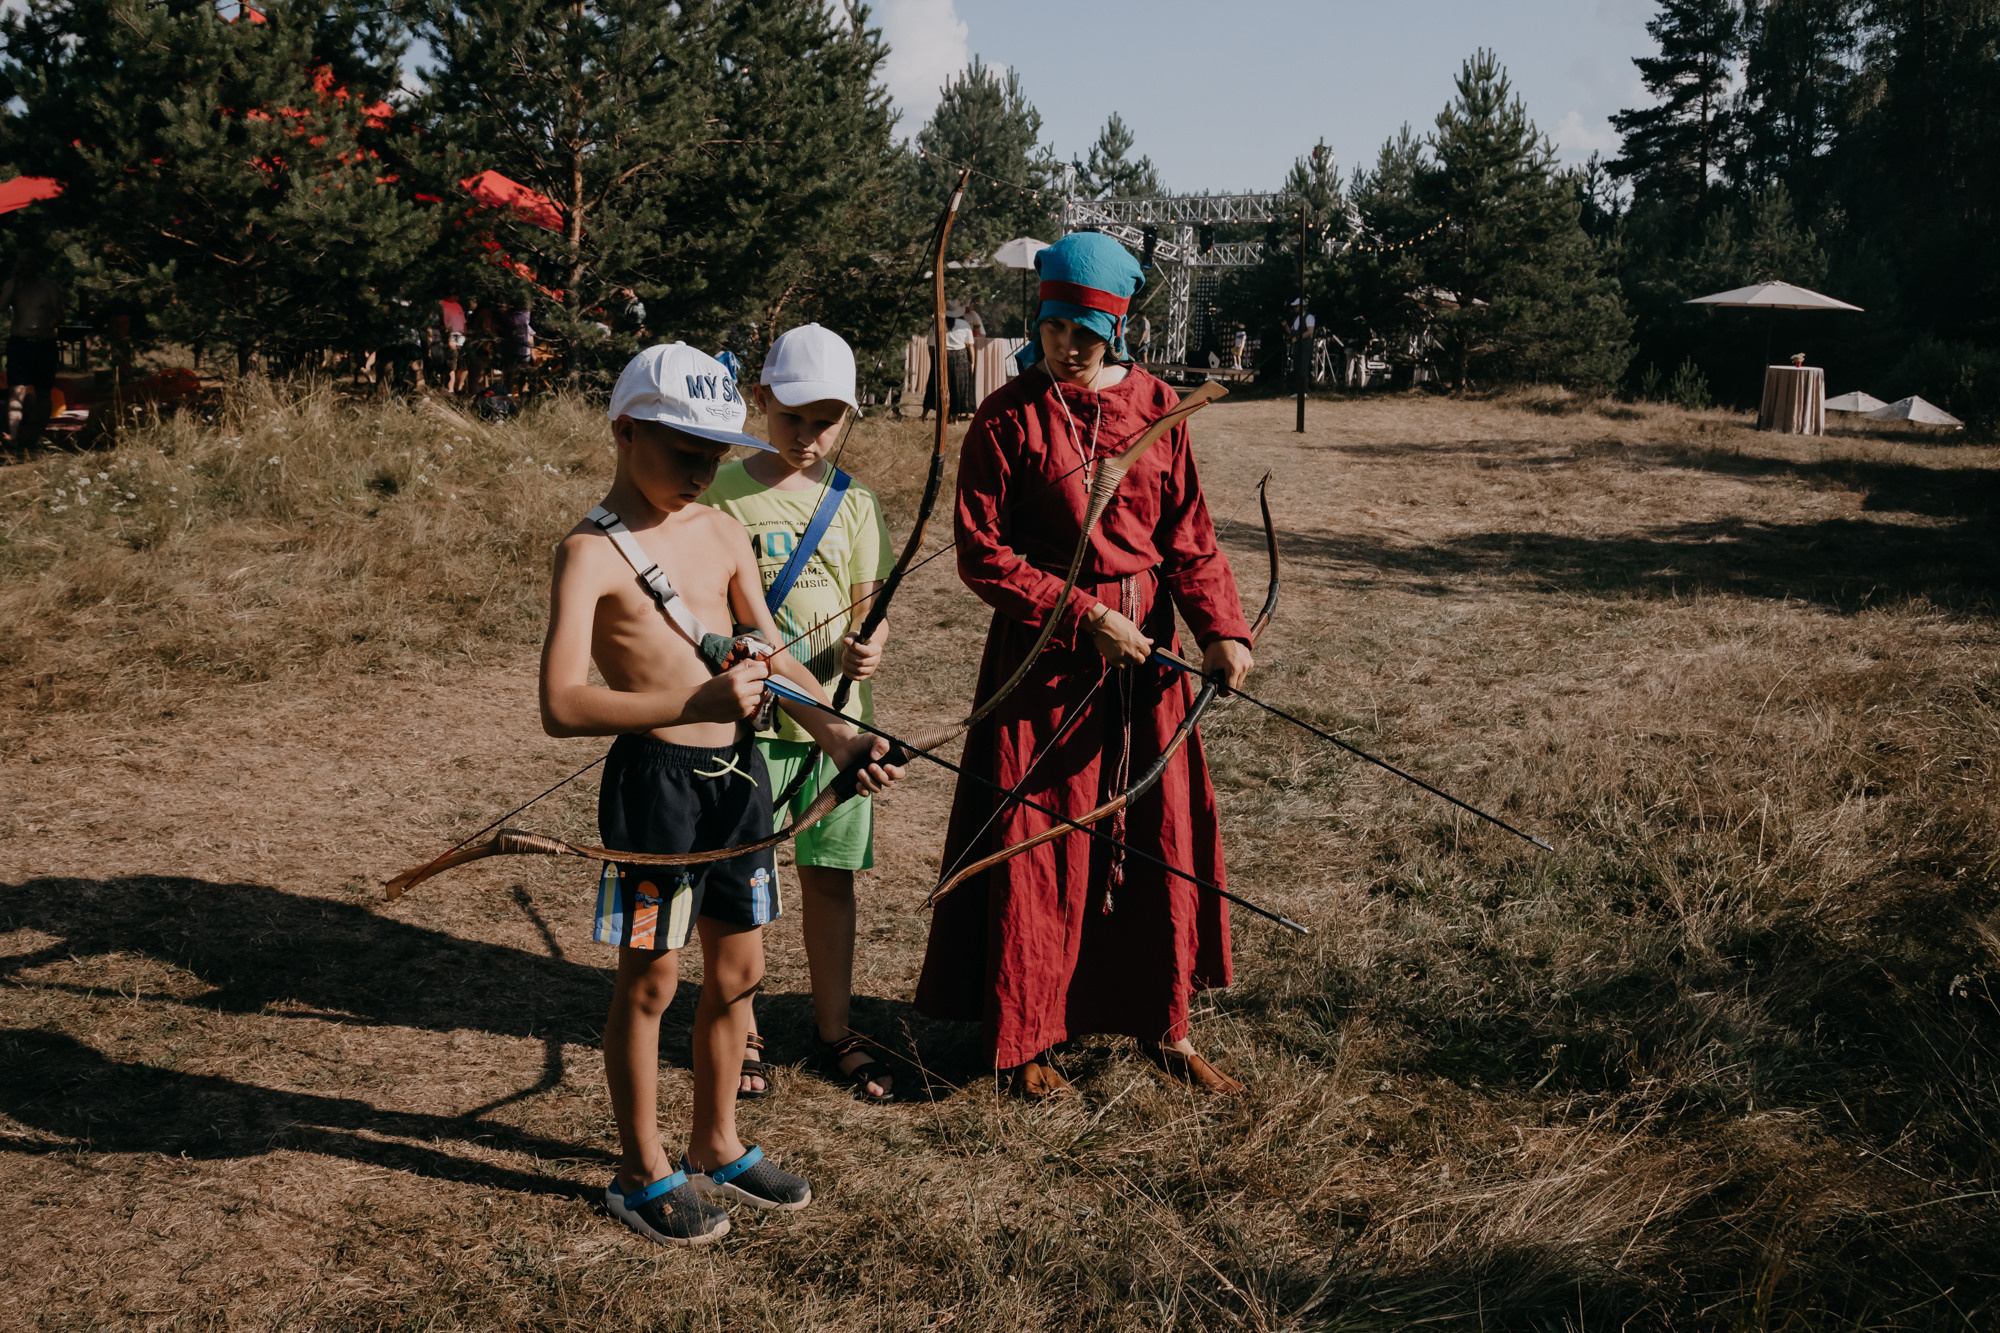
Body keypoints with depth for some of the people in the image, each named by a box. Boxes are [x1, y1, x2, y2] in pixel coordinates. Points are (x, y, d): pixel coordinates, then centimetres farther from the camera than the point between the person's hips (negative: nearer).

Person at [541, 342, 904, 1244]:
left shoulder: (722, 533, 7)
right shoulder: (592, 553, -13)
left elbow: (769, 651, 13)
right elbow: (561, 705, -23)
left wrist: (835, 735, -1)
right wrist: (694, 705, -33)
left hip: (738, 770, 7)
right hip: (657, 777, -7)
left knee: (738, 969, 16)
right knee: (650, 980, 7)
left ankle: (717, 1145, 35)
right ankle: (644, 1171, 24)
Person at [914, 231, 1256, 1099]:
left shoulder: (1155, 407, 4)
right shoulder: (1008, 419, -6)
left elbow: (1188, 535, 5)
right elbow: (982, 554, -9)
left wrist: (1220, 626, -10)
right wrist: (1085, 617, -16)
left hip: (1144, 651, 4)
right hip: (1045, 649, -4)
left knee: (1165, 834, 9)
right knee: (1037, 844, 2)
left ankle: (1162, 1024, 27)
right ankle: (1023, 1037, 19)